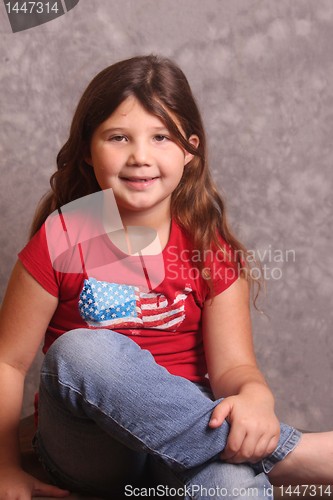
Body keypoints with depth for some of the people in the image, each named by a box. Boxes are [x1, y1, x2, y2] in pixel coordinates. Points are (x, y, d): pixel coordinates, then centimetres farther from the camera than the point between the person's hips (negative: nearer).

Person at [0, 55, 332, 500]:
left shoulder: (211, 249, -2)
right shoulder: (60, 242, -6)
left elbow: (232, 365, -8)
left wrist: (255, 397, -31)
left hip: (184, 427, -2)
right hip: (89, 449, 3)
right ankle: (288, 452, -25)